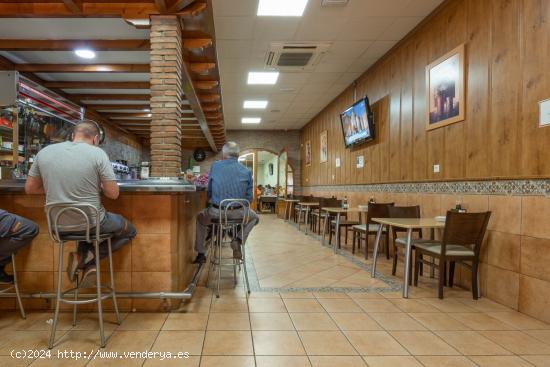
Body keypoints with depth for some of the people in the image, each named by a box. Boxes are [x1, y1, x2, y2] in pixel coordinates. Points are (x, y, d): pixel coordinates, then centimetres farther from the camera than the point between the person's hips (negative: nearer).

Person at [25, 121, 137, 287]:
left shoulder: (44, 152, -1)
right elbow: (113, 194, -12)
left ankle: (85, 258, 15)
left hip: (58, 225, 5)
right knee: (130, 231, 22)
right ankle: (89, 258, 4)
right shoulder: (97, 153, -14)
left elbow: (30, 188, 9)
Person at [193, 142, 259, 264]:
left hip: (216, 212, 0)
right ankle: (238, 239, 7)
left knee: (200, 218, 32)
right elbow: (249, 197, 5)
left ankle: (201, 254, 31)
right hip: (238, 213, 0)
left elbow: (209, 191, 12)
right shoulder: (247, 171, 3)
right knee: (254, 218, 31)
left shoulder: (215, 166, 3)